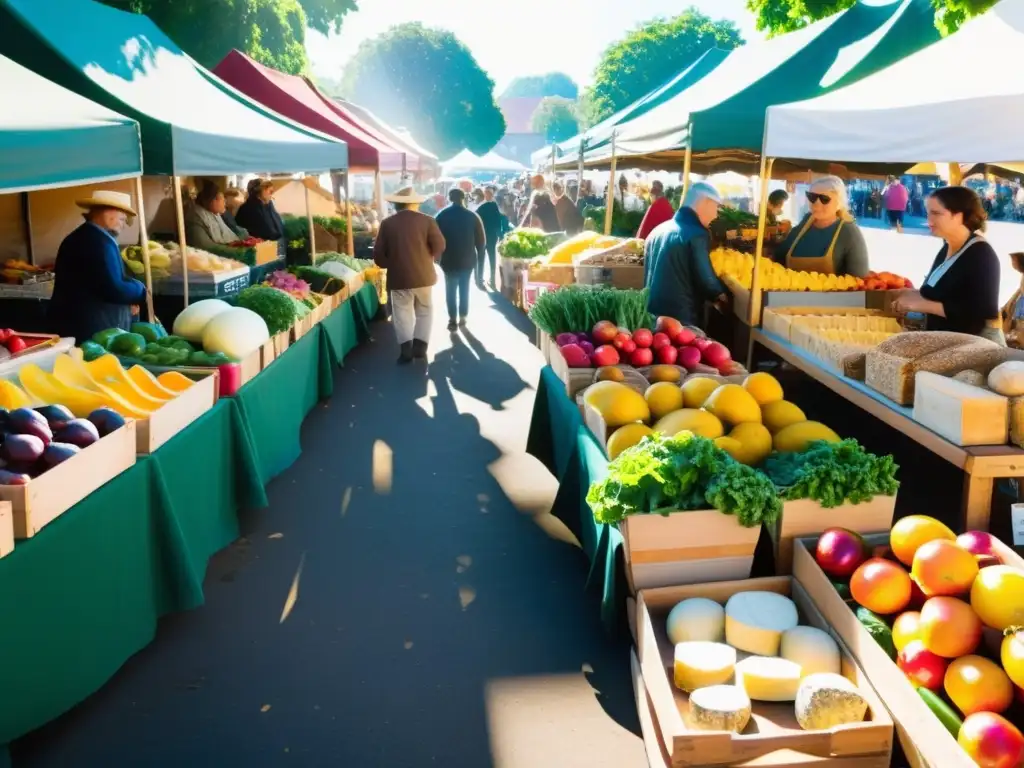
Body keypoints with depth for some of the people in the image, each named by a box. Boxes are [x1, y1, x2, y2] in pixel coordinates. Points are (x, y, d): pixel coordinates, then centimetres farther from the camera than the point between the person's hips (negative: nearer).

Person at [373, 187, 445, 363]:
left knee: (402, 313, 8)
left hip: (398, 276, 0)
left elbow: (378, 253, -2)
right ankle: (420, 347, 9)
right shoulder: (426, 220, -6)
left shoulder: (387, 223, -3)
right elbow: (439, 246, -6)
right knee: (424, 311, 16)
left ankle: (406, 350, 2)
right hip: (423, 274, 0)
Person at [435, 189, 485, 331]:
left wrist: (438, 255, 11)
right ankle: (462, 317, 17)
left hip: (449, 258, -1)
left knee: (451, 289, 5)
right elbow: (481, 240, -2)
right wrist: (480, 255, 11)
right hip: (467, 258, 1)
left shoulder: (441, 216, -3)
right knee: (464, 288, 14)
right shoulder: (472, 216, -4)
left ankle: (453, 319, -1)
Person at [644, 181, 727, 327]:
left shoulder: (658, 231, 12)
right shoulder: (697, 234, -12)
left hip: (652, 313, 8)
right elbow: (706, 281, -13)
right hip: (680, 319, -8)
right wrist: (721, 295, 8)